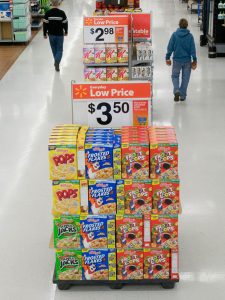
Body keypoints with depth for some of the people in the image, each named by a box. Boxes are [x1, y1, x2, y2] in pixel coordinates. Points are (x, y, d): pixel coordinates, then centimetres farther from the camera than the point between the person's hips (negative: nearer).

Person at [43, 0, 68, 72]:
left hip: (51, 34, 2)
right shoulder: (62, 13, -12)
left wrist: (45, 34, 4)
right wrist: (66, 31, 13)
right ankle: (57, 61, -17)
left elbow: (45, 24, -7)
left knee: (54, 49, 19)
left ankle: (56, 62, 32)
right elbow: (65, 23, -4)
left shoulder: (48, 13, -8)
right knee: (59, 50, 6)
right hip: (60, 34, -2)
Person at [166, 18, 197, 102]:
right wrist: (194, 60, 4)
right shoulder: (190, 36, -7)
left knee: (175, 76, 15)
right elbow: (193, 49, -4)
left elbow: (170, 47, -4)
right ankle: (182, 96, 16)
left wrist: (167, 58, 7)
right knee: (185, 78, 12)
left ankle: (176, 90, -9)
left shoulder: (174, 35, -8)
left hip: (177, 60, -1)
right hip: (187, 60, 1)